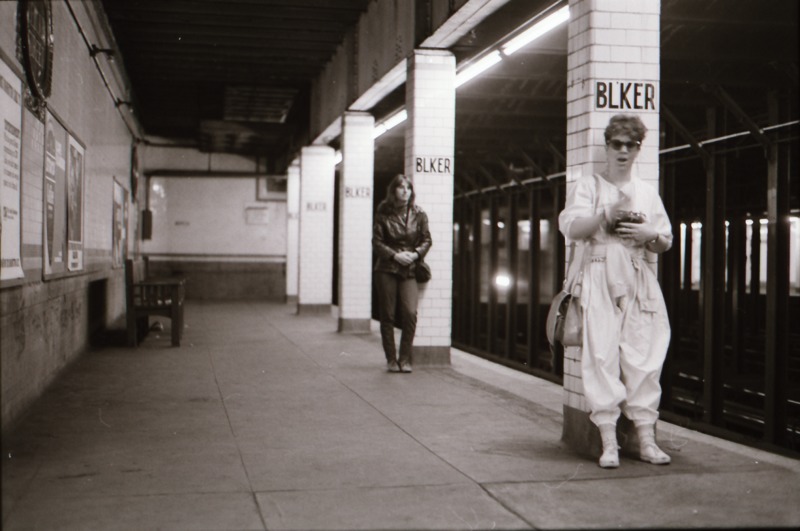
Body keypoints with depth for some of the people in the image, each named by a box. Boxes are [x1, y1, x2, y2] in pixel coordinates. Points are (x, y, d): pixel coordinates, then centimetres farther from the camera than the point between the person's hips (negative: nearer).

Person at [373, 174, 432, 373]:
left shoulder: (419, 214, 6)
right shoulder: (383, 214, 2)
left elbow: (426, 240, 7)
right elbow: (377, 242, 0)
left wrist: (415, 254, -11)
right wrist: (395, 255, -12)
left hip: (409, 270, 1)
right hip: (386, 269, -1)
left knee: (410, 313, -13)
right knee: (387, 315, 2)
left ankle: (405, 358, -2)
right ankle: (391, 359, 11)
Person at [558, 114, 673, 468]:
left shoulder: (648, 193, 21)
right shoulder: (588, 187, 10)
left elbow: (666, 242, 20)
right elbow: (571, 228, -5)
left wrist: (649, 234, -2)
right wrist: (607, 214, -19)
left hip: (639, 279, 3)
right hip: (600, 277, -3)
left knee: (645, 357, -2)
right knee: (602, 356, -10)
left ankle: (646, 439, 2)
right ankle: (608, 442, -7)